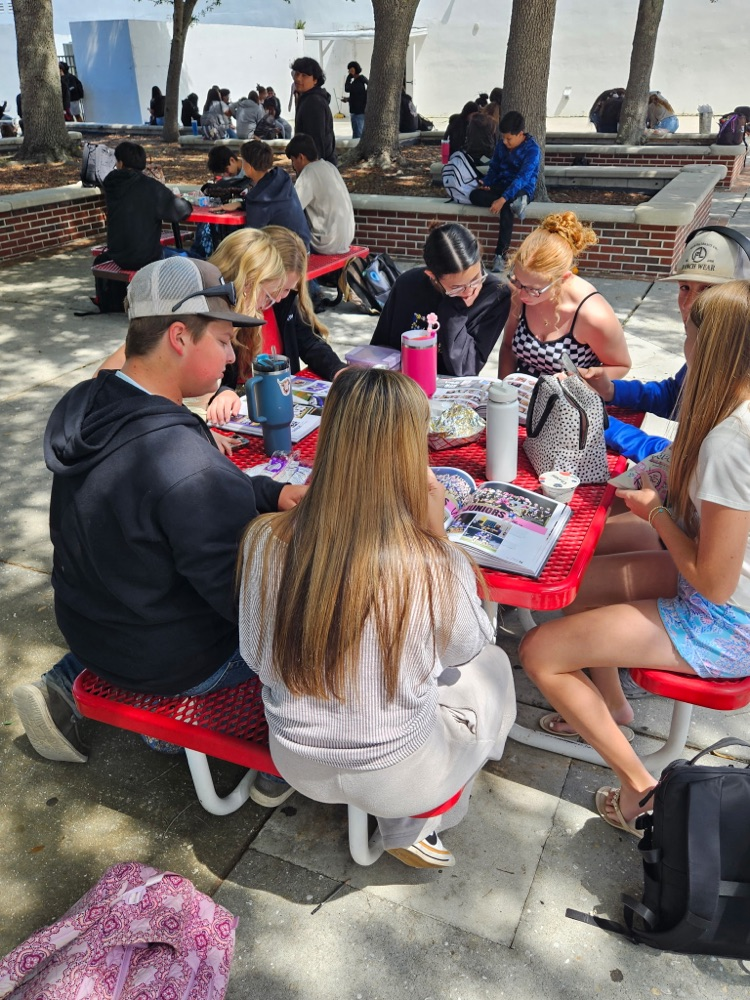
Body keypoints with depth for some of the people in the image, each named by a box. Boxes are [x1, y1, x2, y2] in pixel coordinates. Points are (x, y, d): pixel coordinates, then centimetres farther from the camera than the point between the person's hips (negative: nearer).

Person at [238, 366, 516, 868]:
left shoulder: (265, 542, -20)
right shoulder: (435, 568, -29)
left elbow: (254, 655, -5)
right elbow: (466, 645, -7)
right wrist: (435, 533, -8)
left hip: (295, 763, 4)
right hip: (393, 778, -4)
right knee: (491, 664, 22)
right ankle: (410, 828, 22)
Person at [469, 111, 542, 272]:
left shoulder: (532, 150, -17)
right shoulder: (501, 145, 3)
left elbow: (522, 178, -27)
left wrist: (503, 199, -37)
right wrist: (486, 185, -5)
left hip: (521, 190, -6)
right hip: (500, 186, 6)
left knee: (506, 208, -39)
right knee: (475, 195, -24)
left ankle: (501, 254, -34)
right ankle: (514, 203, -30)